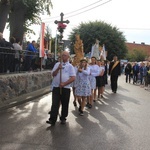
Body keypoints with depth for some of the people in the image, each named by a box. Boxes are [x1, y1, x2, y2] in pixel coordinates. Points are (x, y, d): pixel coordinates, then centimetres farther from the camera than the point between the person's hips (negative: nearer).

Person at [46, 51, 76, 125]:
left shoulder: (70, 66, 3)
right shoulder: (57, 64, 10)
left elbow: (73, 78, -6)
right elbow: (53, 74, 3)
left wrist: (64, 83, -15)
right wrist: (58, 69, -14)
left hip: (66, 88, -1)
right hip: (56, 87, 1)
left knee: (65, 104, 8)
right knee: (55, 104, -5)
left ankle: (63, 118, 23)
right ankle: (52, 120, -6)